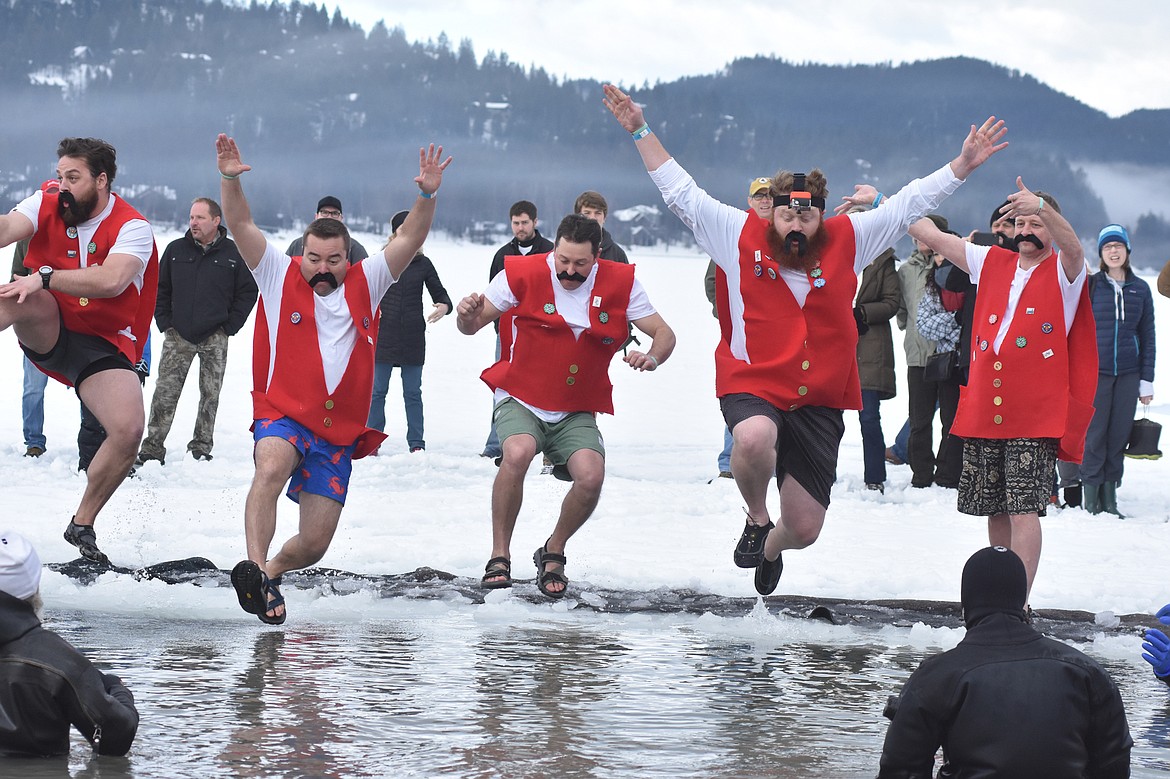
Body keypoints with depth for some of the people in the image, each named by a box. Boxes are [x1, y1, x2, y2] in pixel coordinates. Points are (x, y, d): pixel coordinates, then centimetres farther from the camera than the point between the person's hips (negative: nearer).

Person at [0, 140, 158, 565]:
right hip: (46, 331, 1)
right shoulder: (47, 203, -5)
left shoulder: (132, 228, -14)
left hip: (102, 343, -1)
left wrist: (44, 278, -39)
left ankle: (82, 525, 1)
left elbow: (111, 281, -33)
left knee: (129, 430, -20)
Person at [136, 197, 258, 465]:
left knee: (210, 395, 5)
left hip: (214, 339, -1)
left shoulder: (234, 253, -1)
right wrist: (165, 322, 2)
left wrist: (229, 327, -2)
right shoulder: (176, 250, 4)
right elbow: (160, 289, 11)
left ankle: (201, 448, 15)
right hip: (178, 336, 1)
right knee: (165, 393, -5)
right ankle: (152, 448, -4)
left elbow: (248, 292, 4)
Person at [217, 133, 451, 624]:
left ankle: (269, 571, 34)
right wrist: (231, 180, -24)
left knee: (314, 544, 3)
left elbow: (409, 240, -2)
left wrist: (427, 196, -18)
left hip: (339, 431, 3)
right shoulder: (279, 277, 2)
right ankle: (253, 567, -41)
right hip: (283, 415, -3)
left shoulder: (365, 284, 7)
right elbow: (241, 227, -8)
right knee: (272, 468, -38)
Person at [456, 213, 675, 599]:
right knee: (518, 453, -33)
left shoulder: (620, 283, -4)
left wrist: (652, 357, -25)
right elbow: (472, 327, -4)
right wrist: (468, 314, -29)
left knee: (591, 477, -23)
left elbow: (664, 333, -1)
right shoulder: (524, 274, -10)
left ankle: (553, 553, 7)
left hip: (576, 413, 2)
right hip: (520, 401, -2)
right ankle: (499, 555, -16)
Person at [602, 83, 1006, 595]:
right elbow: (681, 192, 3)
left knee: (805, 529, 5)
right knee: (754, 439, -41)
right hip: (751, 386, -3)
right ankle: (757, 519, -6)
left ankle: (772, 549, 48)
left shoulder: (847, 241, 5)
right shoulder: (740, 236, 1)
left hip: (819, 404, 3)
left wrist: (964, 164, 4)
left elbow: (910, 203, 9)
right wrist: (641, 131, 0)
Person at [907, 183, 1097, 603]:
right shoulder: (992, 262, 15)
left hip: (1036, 414, -5)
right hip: (983, 408, 5)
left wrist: (1042, 208, -43)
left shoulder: (1064, 271, 1)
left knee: (1023, 509, -11)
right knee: (995, 510, 10)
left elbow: (1070, 244, -23)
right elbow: (932, 235, 18)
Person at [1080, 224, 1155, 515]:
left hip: (1128, 374, 2)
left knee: (1119, 435, 3)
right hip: (1095, 371, -2)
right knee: (1094, 435, -5)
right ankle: (1091, 496, 1)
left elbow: (1147, 336, 10)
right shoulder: (1090, 286, 2)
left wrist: (1147, 380, 6)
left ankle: (1109, 496, 10)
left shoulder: (1140, 289, 8)